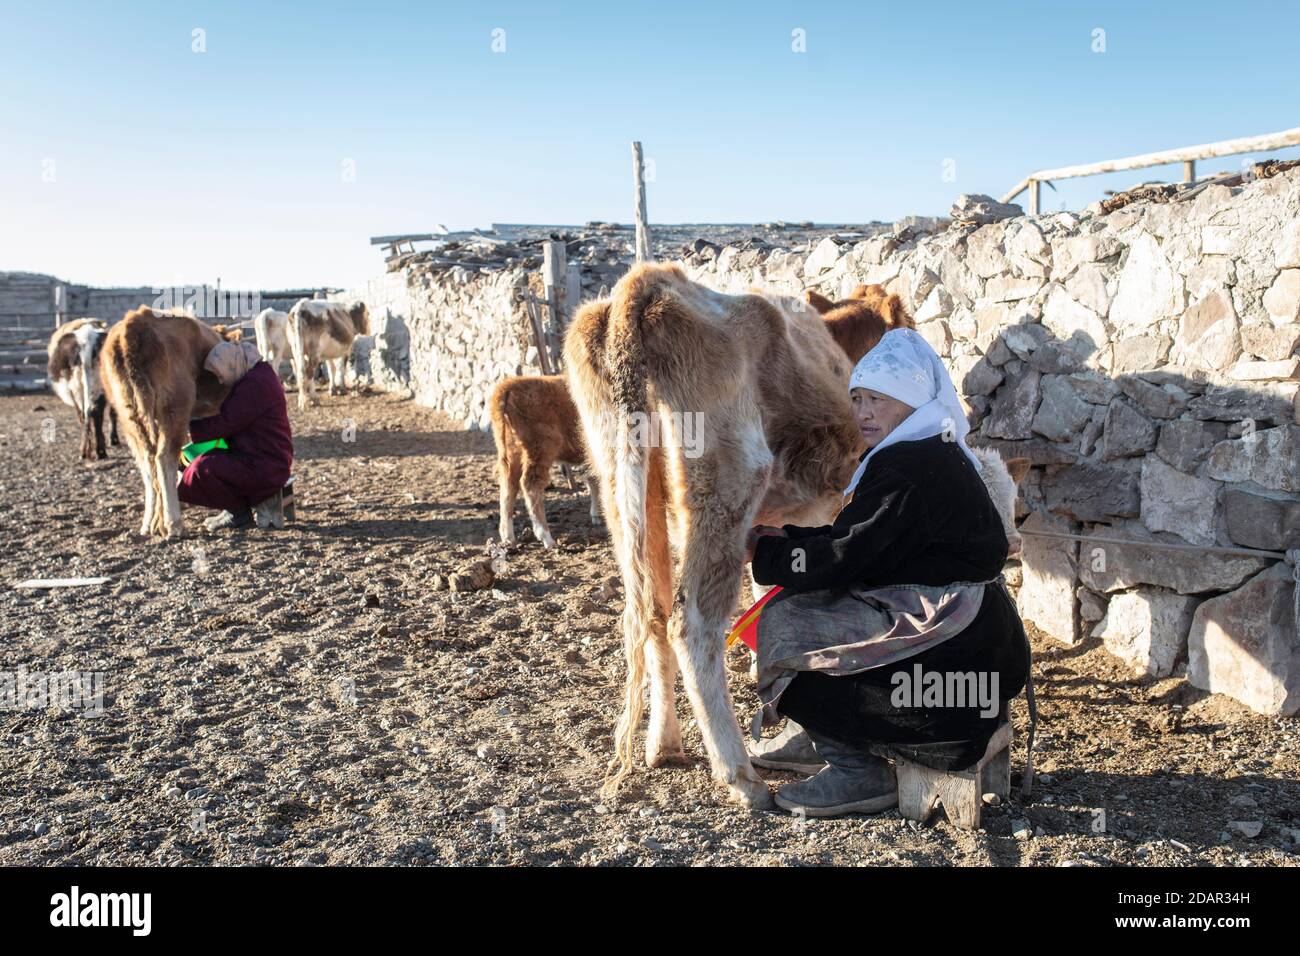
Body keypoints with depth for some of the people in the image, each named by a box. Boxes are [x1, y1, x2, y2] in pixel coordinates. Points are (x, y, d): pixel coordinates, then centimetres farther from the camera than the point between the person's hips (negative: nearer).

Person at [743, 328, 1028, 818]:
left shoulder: (911, 466, -19)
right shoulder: (926, 454, 13)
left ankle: (857, 772, -1)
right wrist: (782, 536, 5)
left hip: (957, 656, -11)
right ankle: (810, 738, 26)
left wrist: (760, 549, -5)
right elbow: (852, 536, 16)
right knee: (799, 602, 15)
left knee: (785, 622, -9)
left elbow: (842, 559, -18)